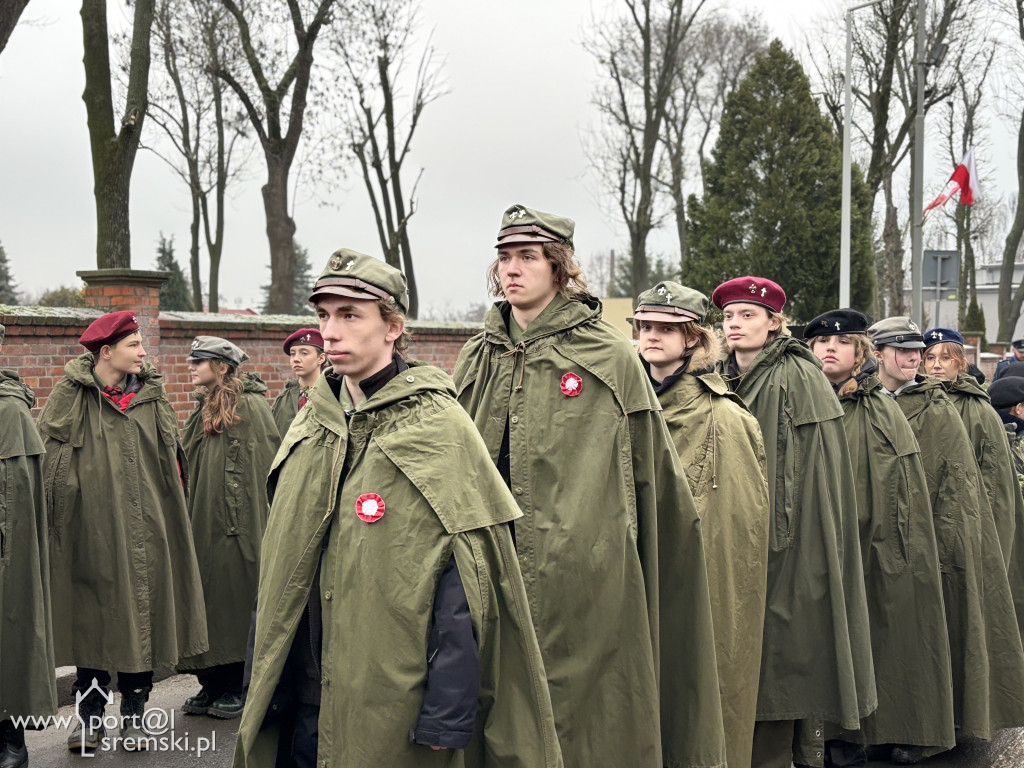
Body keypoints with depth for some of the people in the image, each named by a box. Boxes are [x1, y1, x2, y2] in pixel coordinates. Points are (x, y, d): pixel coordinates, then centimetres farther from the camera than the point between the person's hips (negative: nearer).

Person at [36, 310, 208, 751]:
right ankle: (91, 716, 18)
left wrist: (168, 518, 6)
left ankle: (133, 716, 17)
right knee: (91, 618, 5)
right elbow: (48, 457, -2)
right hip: (90, 528, -2)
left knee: (140, 616, 5)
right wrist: (55, 513, -10)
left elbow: (170, 464, 10)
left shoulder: (153, 396, 7)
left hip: (143, 529, 2)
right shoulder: (72, 396, -3)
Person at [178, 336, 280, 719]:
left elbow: (268, 468, -11)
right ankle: (211, 686, 17)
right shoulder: (202, 411, 15)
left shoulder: (252, 407, -9)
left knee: (234, 600, -1)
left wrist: (258, 521, -14)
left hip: (237, 525, -7)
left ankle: (237, 688, 8)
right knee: (205, 601, 8)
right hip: (202, 523, 8)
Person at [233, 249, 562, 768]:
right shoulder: (311, 424, 8)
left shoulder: (435, 427, -10)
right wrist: (263, 684, 11)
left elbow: (467, 587, -14)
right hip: (301, 706, 6)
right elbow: (278, 565, 14)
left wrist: (446, 715, -18)